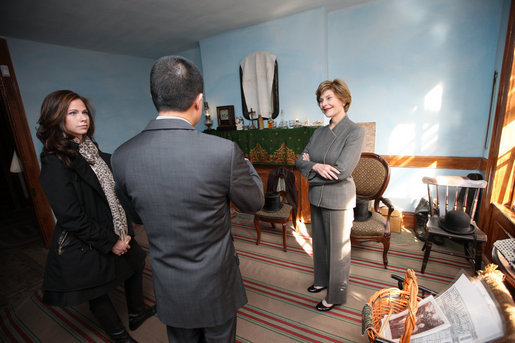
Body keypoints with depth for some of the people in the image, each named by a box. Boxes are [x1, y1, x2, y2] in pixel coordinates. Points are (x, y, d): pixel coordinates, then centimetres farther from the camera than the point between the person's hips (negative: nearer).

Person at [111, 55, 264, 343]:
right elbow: (254, 202, -10)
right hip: (215, 286, -2)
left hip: (169, 288, 3)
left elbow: (135, 213, 4)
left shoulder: (122, 157, -14)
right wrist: (246, 163, 6)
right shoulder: (224, 151, -28)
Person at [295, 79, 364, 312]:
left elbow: (342, 170, -23)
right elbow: (300, 161, 2)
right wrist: (317, 166, -19)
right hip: (316, 197, 6)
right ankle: (322, 280, 47)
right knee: (319, 243, 22)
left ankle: (336, 295, 34)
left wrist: (311, 164, -12)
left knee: (337, 248, 12)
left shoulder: (355, 132, -13)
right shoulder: (319, 133, 7)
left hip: (338, 200, -6)